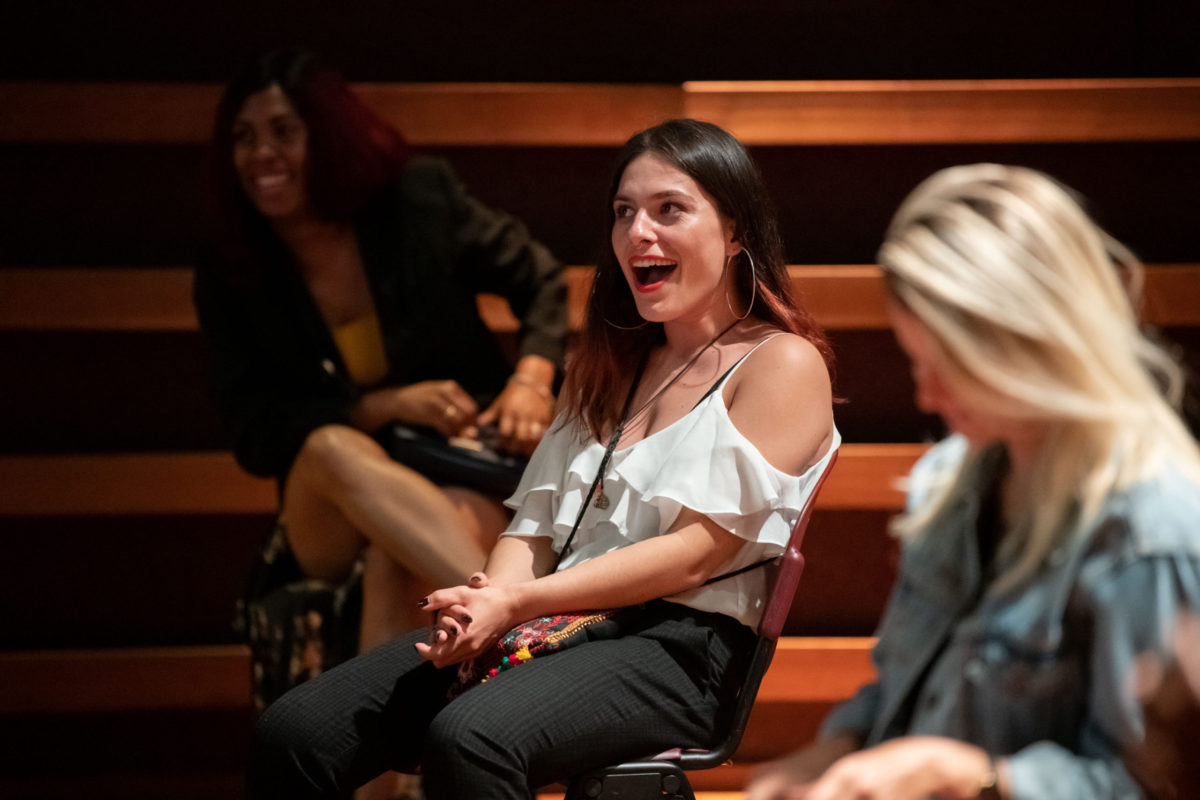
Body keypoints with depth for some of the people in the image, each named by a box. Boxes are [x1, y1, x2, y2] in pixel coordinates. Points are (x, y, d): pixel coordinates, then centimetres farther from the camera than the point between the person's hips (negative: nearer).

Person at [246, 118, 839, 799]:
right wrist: (489, 602, -7)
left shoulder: (783, 365, 1)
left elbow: (697, 551, -9)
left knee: (468, 739, -38)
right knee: (291, 735, -15)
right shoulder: (611, 366, 26)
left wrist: (517, 603, -16)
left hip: (676, 647, -7)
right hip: (556, 626, 7)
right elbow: (538, 524, 18)